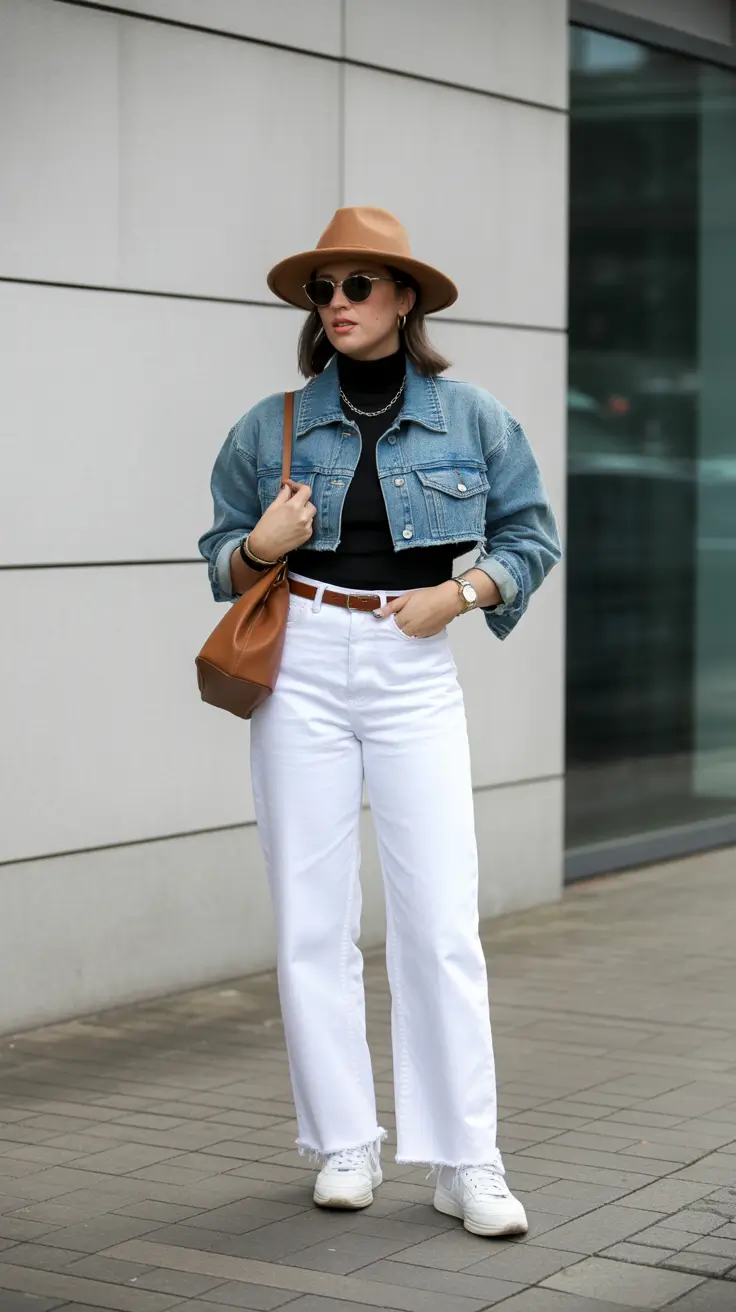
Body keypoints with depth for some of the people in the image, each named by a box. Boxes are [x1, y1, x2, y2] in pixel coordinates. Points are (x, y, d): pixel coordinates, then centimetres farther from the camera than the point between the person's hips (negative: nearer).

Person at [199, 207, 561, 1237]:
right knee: (312, 920, 3)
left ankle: (466, 1162, 3)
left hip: (416, 676, -1)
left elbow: (534, 534, 12)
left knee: (442, 922, -5)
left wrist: (461, 589, -5)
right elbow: (223, 562, 14)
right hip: (304, 669, 1)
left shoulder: (471, 419, 4)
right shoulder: (271, 427, 6)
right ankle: (344, 1144, 15)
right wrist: (260, 546, -8)